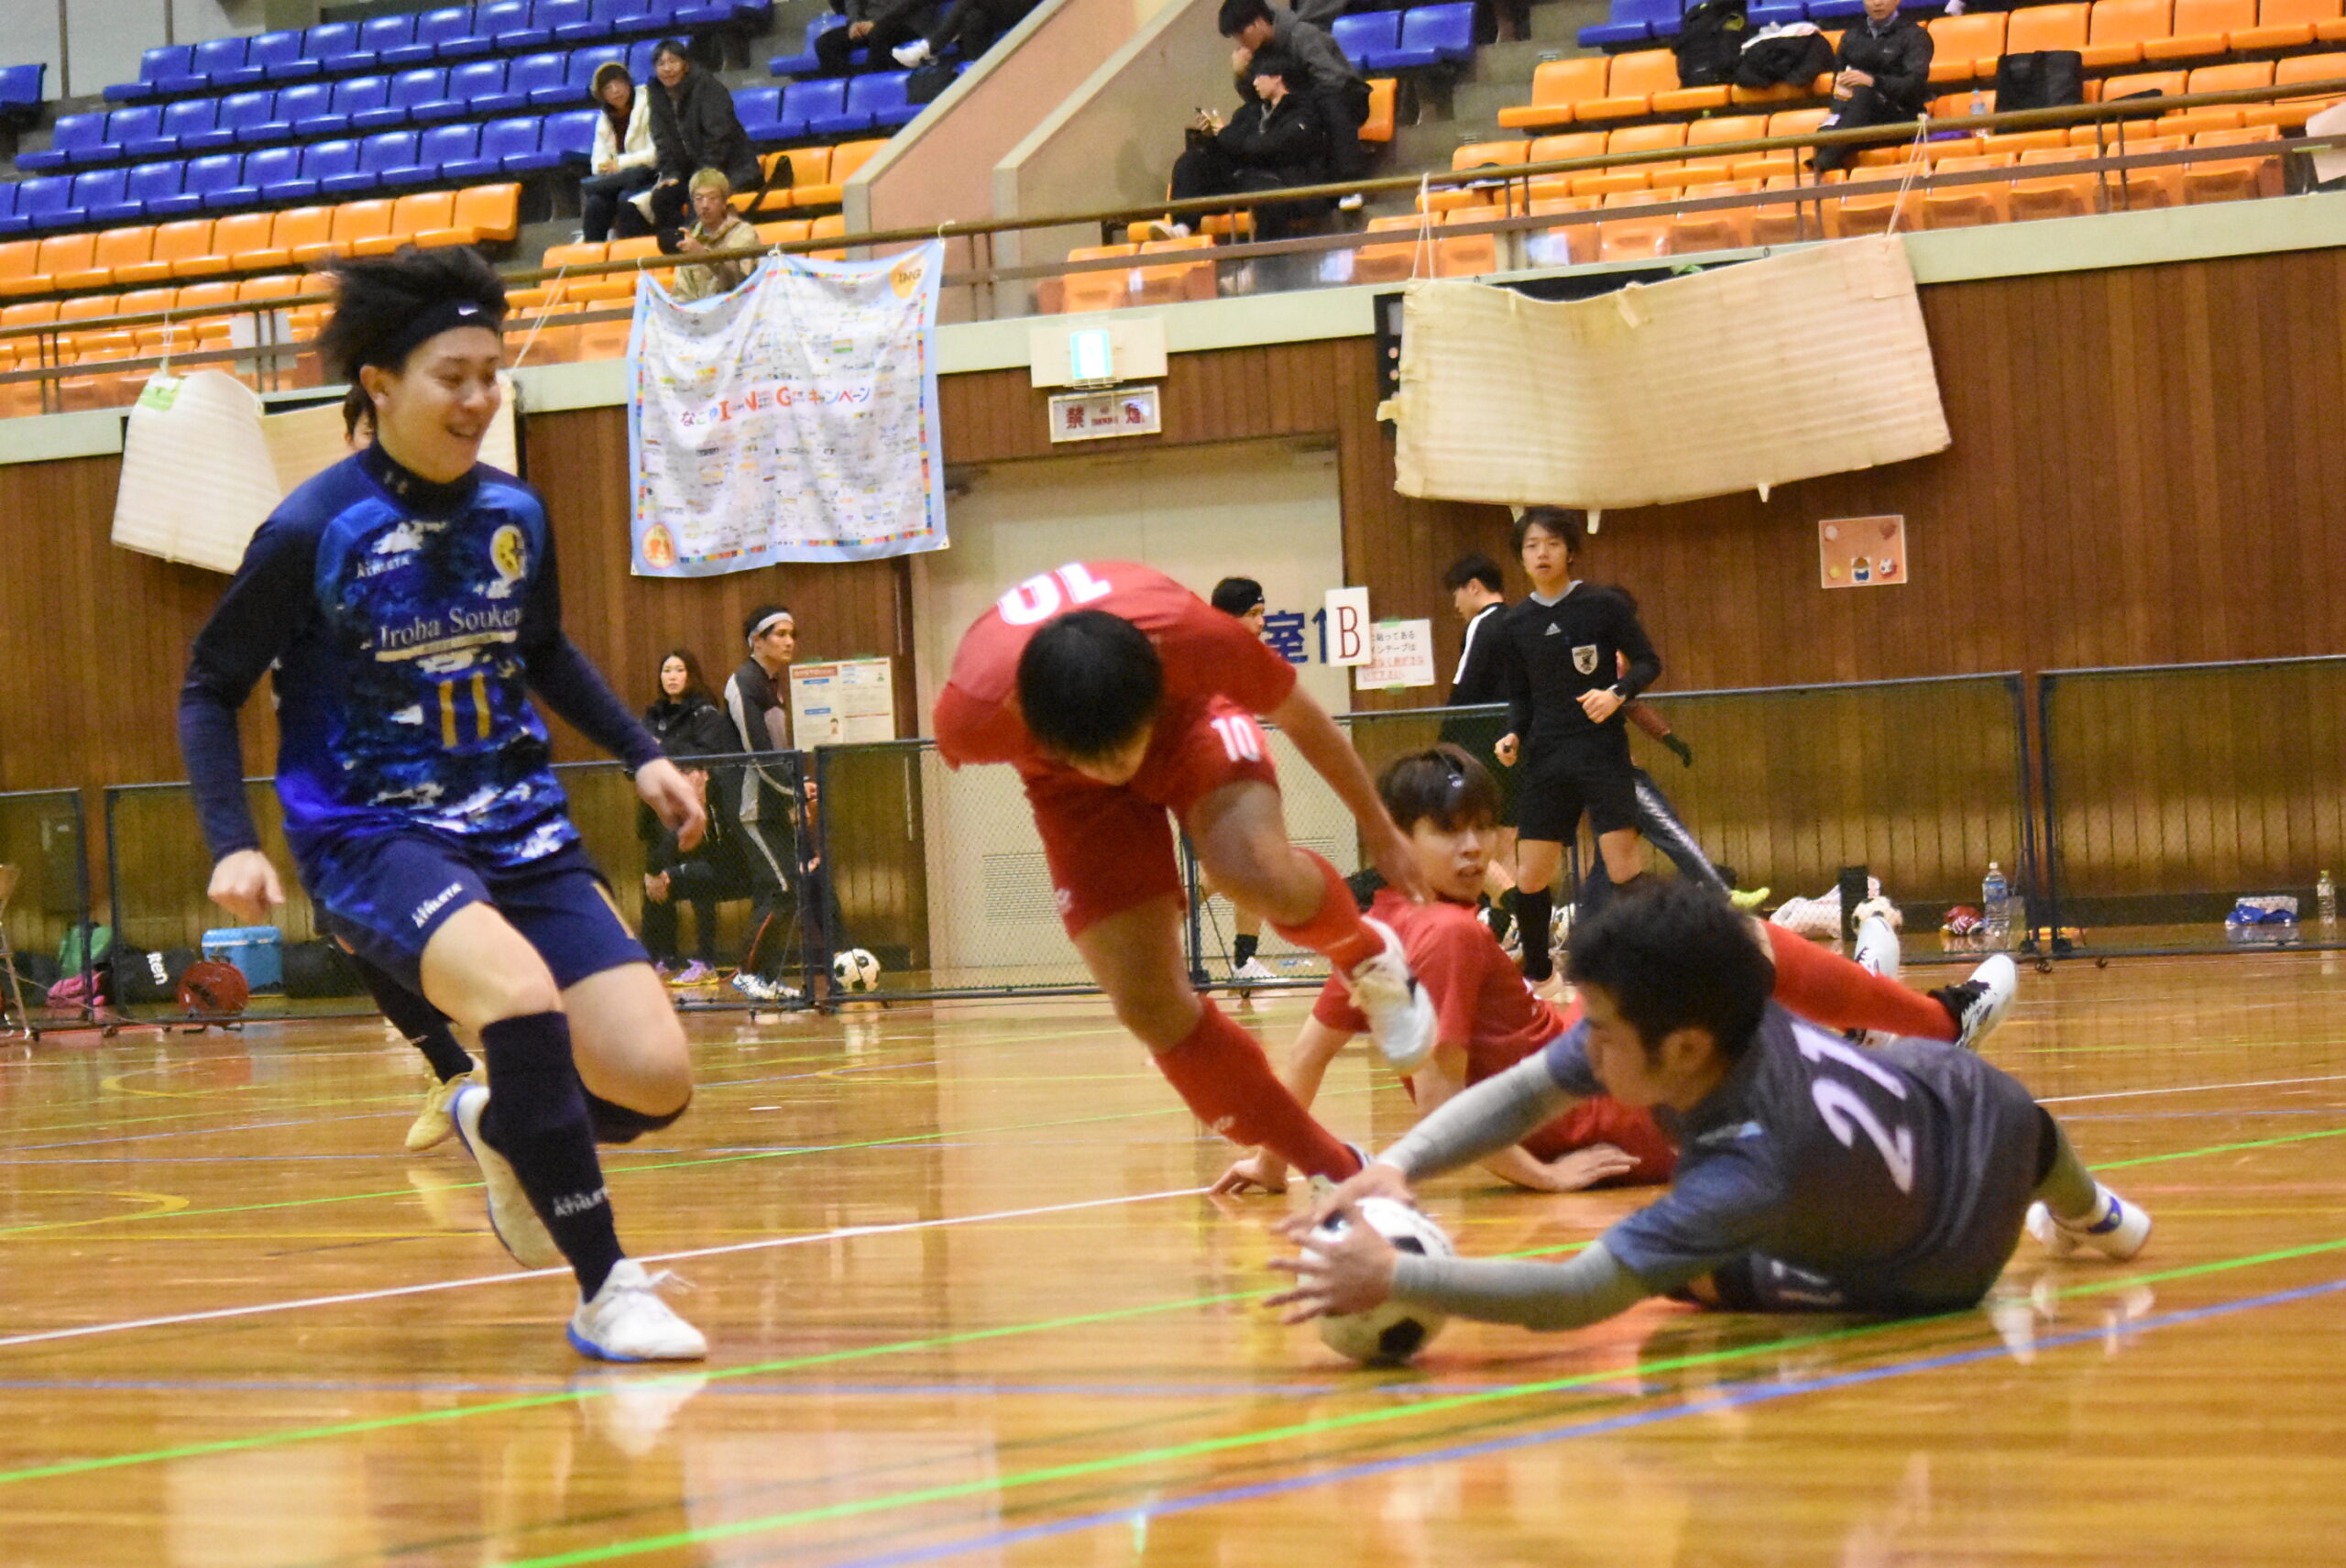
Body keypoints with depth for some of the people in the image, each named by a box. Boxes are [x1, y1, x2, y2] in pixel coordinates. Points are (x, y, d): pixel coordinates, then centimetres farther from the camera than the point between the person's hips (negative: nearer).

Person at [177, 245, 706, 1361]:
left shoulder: (516, 515, 3)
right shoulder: (312, 530, -11)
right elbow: (209, 690, 0)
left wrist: (641, 756, 13)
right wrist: (231, 843, -13)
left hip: (519, 832, 5)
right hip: (372, 837, -5)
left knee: (653, 1082, -10)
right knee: (520, 989, -36)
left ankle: (502, 1128, 25)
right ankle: (605, 1288, -24)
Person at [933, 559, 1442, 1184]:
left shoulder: (1190, 636, -40)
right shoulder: (971, 713, -37)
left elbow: (1297, 713, -15)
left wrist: (1377, 827, 1)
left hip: (1191, 721, -1)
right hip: (1076, 798, 1)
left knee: (1255, 872, -34)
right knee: (1149, 1005, -12)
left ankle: (1369, 957, 1)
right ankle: (1338, 1176, 2)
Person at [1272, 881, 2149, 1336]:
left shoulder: (1751, 1169, -47)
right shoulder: (1690, 1022, -30)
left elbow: (1577, 1295, -51)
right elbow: (1524, 1092, -21)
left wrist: (1395, 1278, -55)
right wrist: (1400, 1166, -36)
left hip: (1942, 1270, -6)